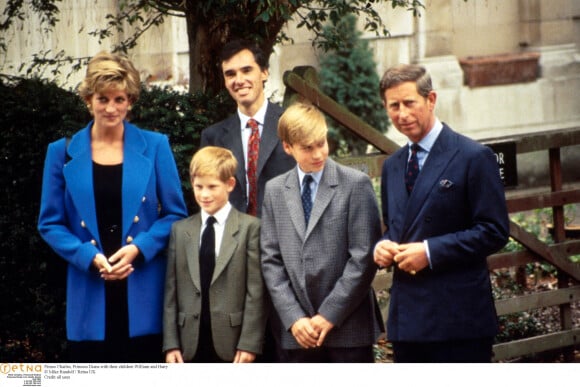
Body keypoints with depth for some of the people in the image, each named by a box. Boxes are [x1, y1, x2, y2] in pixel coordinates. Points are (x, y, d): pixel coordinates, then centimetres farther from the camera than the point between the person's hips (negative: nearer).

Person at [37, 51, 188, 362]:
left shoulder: (154, 147, 5)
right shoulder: (63, 153, 6)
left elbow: (175, 213, 6)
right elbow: (50, 223, 7)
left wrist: (138, 248, -11)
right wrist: (91, 258, -10)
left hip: (143, 296, 0)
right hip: (90, 298, 1)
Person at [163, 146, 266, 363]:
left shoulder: (249, 227, 0)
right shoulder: (180, 230, 11)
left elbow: (256, 291, -4)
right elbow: (171, 291, 8)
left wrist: (249, 343, -10)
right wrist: (170, 343, 1)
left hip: (231, 344, -3)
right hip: (191, 344, 3)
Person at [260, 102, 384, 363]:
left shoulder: (355, 185, -3)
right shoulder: (274, 191, 9)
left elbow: (363, 257, -7)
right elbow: (271, 260, 6)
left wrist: (330, 315, -10)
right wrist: (293, 318, -5)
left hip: (348, 324, -3)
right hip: (299, 331, 3)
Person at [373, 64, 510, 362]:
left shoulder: (473, 158, -5)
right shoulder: (392, 166, 17)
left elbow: (494, 231, -10)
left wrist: (430, 251, -17)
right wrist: (382, 248, 3)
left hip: (458, 317, -7)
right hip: (406, 315, 7)